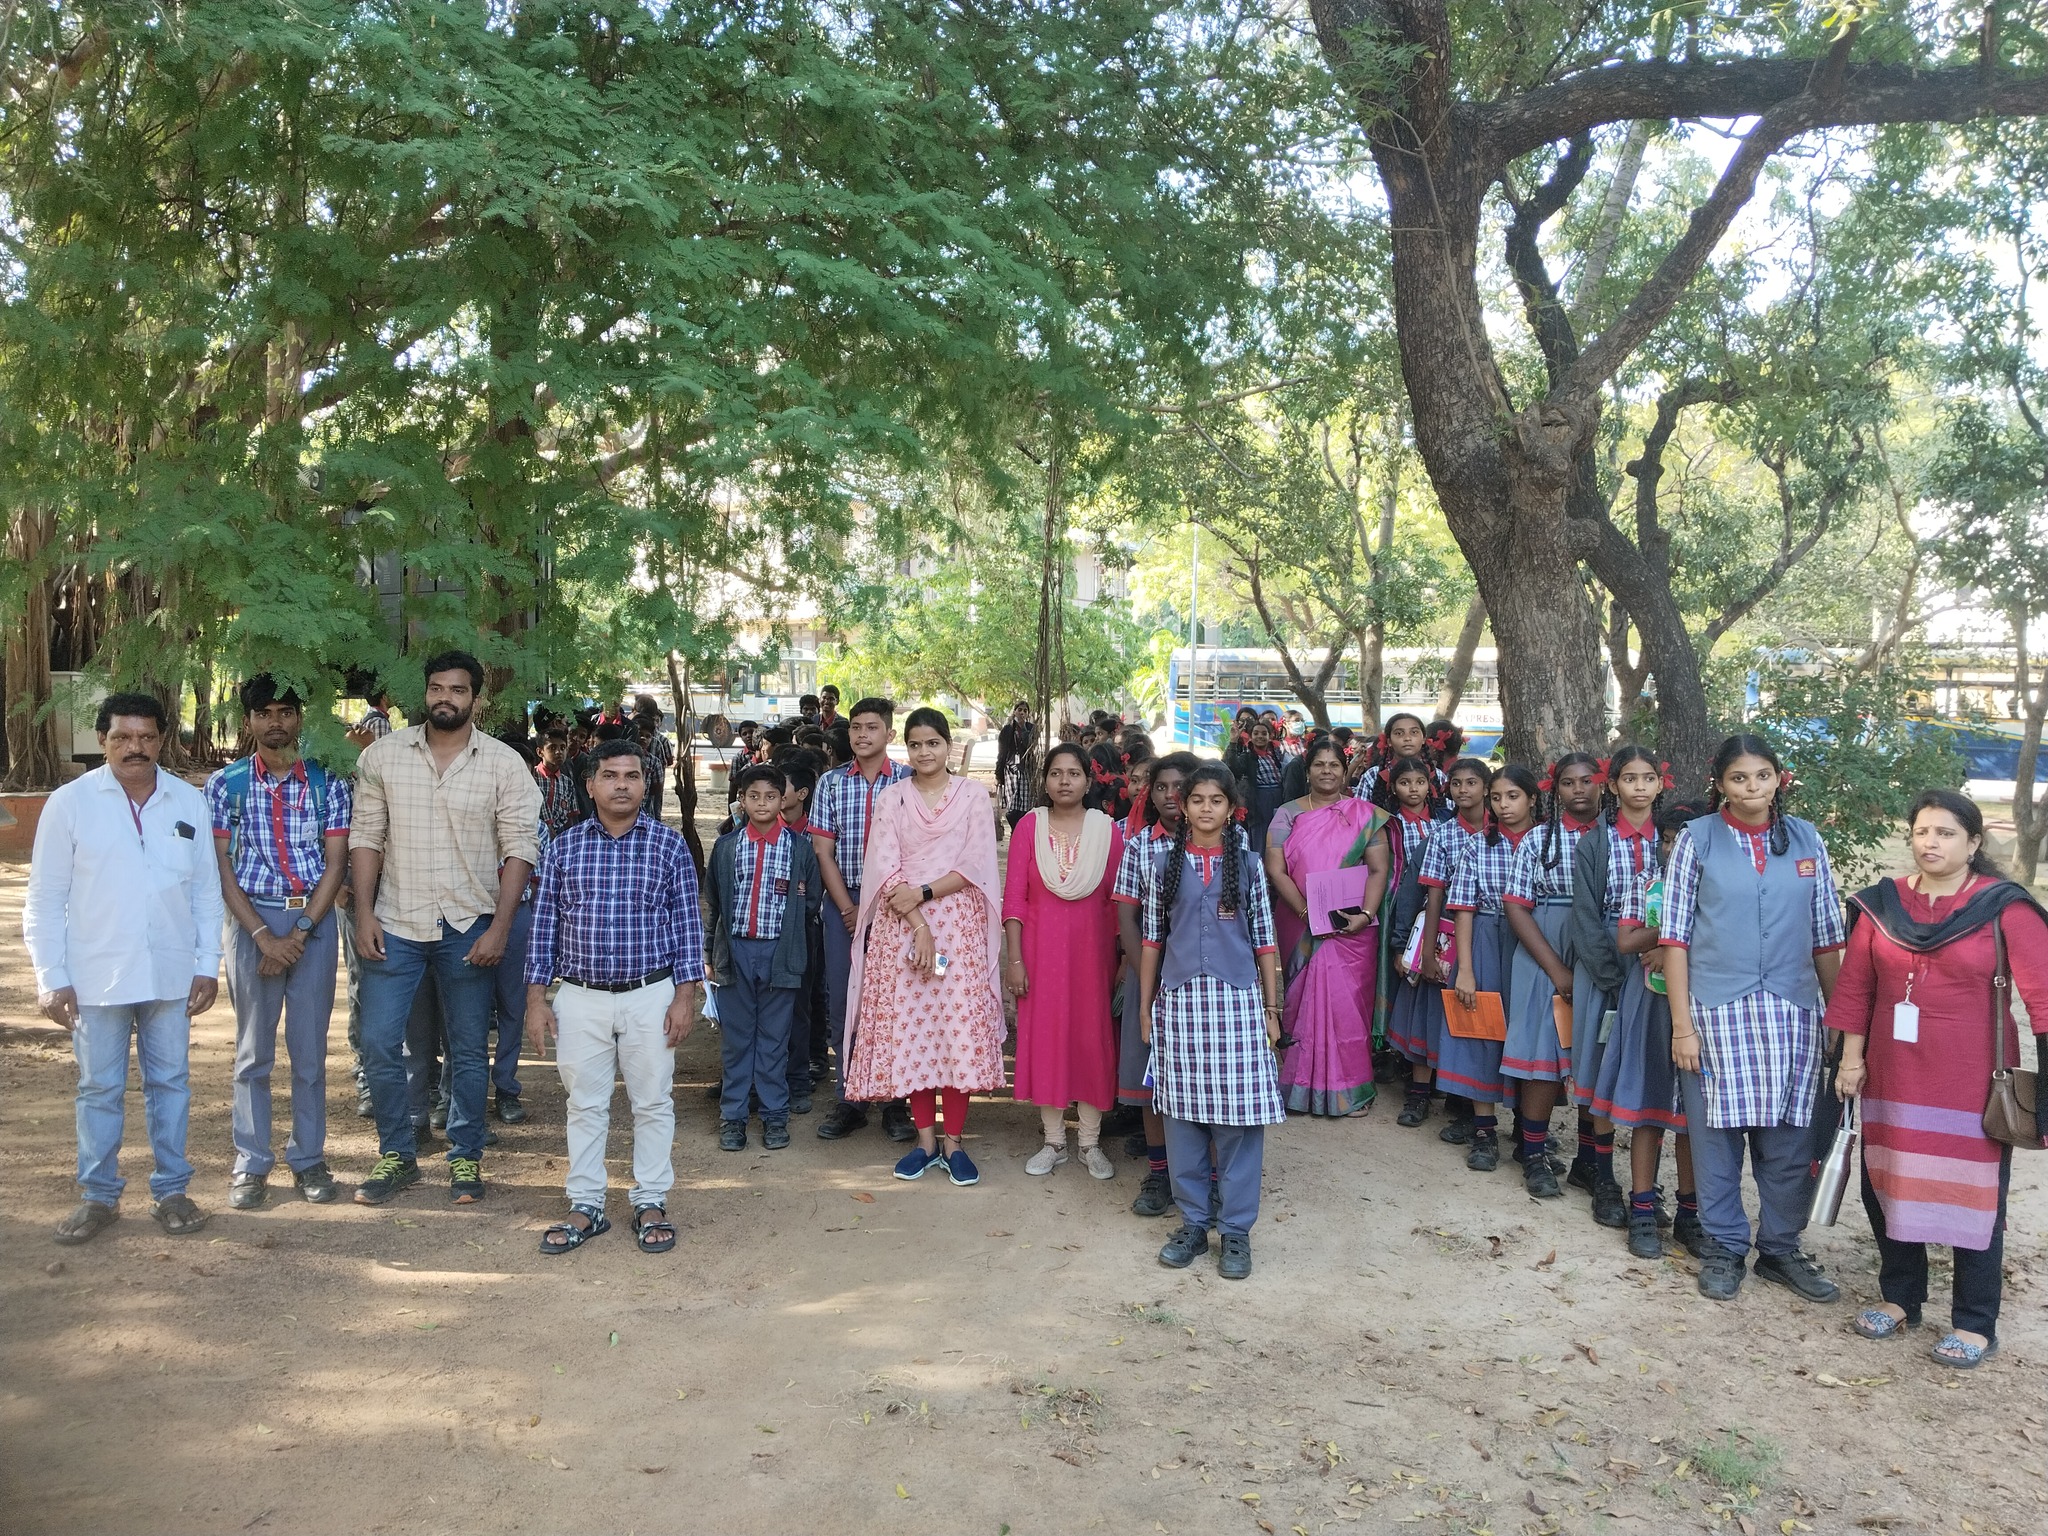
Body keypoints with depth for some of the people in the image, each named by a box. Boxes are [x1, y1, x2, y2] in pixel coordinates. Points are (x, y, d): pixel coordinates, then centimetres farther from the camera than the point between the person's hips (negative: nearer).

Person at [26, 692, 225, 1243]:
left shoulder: (190, 802, 3)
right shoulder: (70, 802, -3)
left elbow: (206, 890, 7)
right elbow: (45, 899, -2)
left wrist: (208, 965, 3)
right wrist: (50, 978, -6)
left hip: (171, 975, 2)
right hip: (96, 977, -2)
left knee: (170, 1082, 10)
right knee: (99, 1088, 8)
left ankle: (170, 1191, 21)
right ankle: (99, 1195, 22)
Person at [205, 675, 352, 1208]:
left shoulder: (327, 783, 3)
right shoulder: (226, 784, 2)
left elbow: (335, 863, 0)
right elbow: (221, 866, -2)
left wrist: (300, 930, -9)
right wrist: (263, 935, -10)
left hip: (315, 920, 0)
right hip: (252, 920, 0)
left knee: (310, 1049, 6)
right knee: (253, 1049, 6)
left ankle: (309, 1157, 17)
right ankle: (251, 1162, 16)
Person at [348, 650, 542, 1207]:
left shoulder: (504, 764, -4)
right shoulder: (383, 756, 1)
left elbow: (519, 848, -5)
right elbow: (366, 837, 4)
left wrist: (500, 927, -12)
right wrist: (364, 913, -5)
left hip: (469, 927, -1)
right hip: (396, 924, 1)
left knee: (468, 1051, 8)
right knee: (379, 1043, 1)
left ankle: (465, 1158, 23)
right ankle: (396, 1154, 20)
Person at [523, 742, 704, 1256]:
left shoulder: (669, 845, -1)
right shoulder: (562, 847, 2)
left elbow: (686, 922, 0)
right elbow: (544, 924, 6)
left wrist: (685, 995, -5)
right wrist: (536, 998, 2)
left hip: (651, 995, -1)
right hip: (579, 998, 1)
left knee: (653, 1102, 7)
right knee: (585, 1105, 9)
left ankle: (651, 1203, 20)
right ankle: (586, 1207, 21)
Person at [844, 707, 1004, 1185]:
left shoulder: (973, 796, 5)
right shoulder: (891, 798, 7)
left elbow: (976, 865, -3)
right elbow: (885, 868, -2)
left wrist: (923, 892, -14)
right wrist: (918, 926, -12)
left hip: (960, 924, -1)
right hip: (900, 926, 1)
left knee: (960, 1029, -4)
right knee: (908, 1027, 2)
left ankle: (954, 1142, 6)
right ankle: (925, 1140, 13)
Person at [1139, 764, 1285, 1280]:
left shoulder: (1248, 865, 5)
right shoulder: (1166, 865, 7)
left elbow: (1265, 942, 6)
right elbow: (1152, 941, 9)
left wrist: (1272, 1009, 4)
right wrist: (1144, 1007, 8)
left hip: (1237, 1000, -1)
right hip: (1179, 1000, 1)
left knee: (1239, 1112, -1)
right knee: (1182, 1112, 5)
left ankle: (1236, 1229, 10)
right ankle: (1193, 1222, 18)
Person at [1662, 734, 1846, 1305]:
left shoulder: (1806, 840, 6)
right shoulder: (1697, 839, -1)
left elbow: (1826, 936, 10)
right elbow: (1675, 935, -3)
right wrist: (1682, 1024, -7)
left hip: (1792, 1012, 2)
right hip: (1717, 1011, -2)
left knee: (1788, 1136, 8)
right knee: (1717, 1131, 5)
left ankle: (1780, 1248, 25)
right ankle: (1724, 1248, 21)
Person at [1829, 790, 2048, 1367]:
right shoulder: (1883, 903, 3)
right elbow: (1855, 985, 6)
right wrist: (1851, 1059, 5)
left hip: (1970, 1082, -4)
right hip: (1893, 1078, 4)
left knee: (1973, 1195, 4)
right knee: (1887, 1186, 12)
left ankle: (1974, 1324, 18)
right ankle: (1900, 1299, 30)